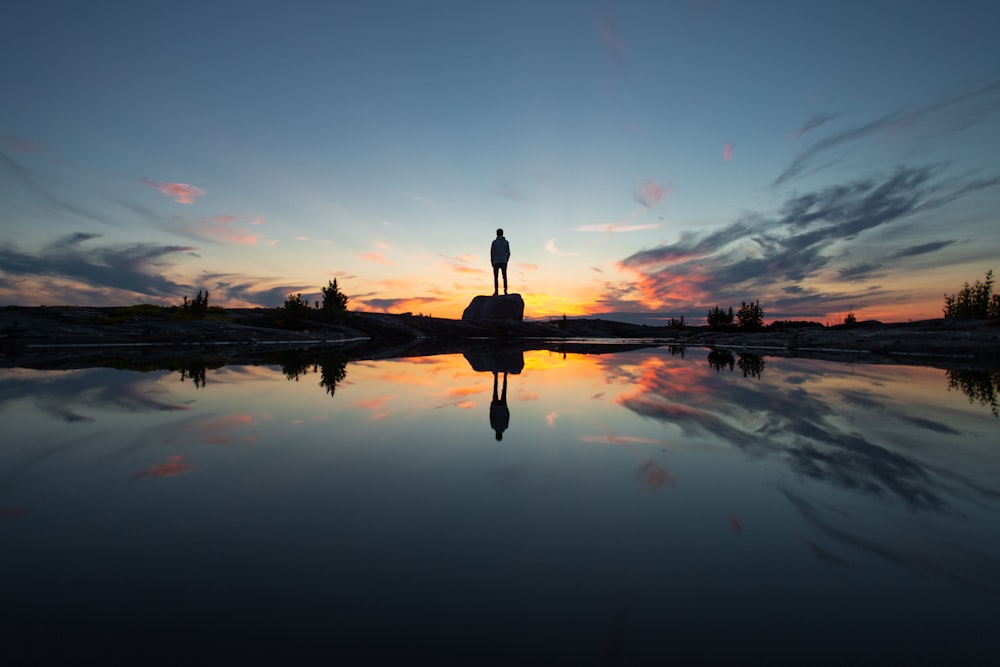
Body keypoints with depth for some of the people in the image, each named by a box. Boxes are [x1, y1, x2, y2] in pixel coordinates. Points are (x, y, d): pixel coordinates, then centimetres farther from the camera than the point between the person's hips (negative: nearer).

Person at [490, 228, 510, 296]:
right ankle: (505, 291, -4)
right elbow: (508, 253, 5)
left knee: (496, 277, 1)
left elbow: (492, 252, -6)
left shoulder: (494, 242, -3)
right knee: (504, 277, 3)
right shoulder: (506, 242, 6)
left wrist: (492, 262, 1)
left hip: (496, 262, -2)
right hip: (503, 262, 2)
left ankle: (496, 291, -5)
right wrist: (506, 261, 13)